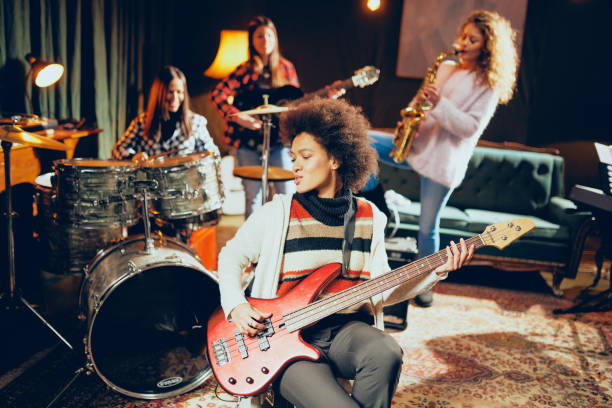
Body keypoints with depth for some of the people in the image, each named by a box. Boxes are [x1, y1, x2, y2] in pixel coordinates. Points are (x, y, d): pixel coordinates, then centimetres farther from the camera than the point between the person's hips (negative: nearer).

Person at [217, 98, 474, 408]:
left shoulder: (369, 217, 8)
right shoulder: (278, 212, -1)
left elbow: (381, 292, 9)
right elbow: (231, 256, 9)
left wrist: (436, 271, -2)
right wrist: (236, 306, -7)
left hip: (348, 329, 3)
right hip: (288, 336, -3)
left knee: (386, 354, -31)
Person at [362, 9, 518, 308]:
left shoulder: (489, 85, -4)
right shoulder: (446, 68, 12)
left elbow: (472, 127, -13)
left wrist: (440, 104, -24)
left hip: (443, 160, -5)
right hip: (415, 143, 5)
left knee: (428, 227, 2)